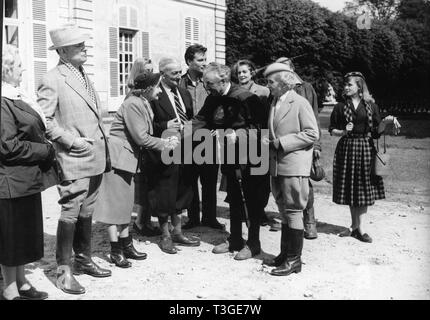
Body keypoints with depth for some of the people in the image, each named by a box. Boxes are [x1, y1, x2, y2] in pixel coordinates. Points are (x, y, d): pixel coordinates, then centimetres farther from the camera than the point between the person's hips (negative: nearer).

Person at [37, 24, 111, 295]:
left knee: (86, 213, 17)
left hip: (96, 158, 8)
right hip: (74, 160, -8)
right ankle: (64, 270, 10)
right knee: (70, 214, -2)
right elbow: (44, 121, -16)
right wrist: (72, 141, -17)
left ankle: (84, 260, 30)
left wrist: (103, 144, 13)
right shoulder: (53, 80, -10)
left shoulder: (83, 76, 15)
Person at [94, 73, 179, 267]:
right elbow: (141, 137, -20)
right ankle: (115, 251, 6)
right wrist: (165, 144, -10)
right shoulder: (133, 104, -17)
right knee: (115, 203, -2)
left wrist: (164, 141, -1)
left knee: (125, 202, 14)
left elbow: (144, 136, 11)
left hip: (129, 158, 10)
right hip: (117, 157, -10)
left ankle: (126, 245, 23)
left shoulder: (144, 104, 12)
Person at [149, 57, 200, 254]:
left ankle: (177, 232, 31)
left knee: (181, 193, 16)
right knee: (164, 195, 3)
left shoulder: (184, 94, 13)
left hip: (184, 149, 7)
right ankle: (165, 236, 19)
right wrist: (165, 126, -23)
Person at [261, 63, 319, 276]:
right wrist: (269, 141, 2)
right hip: (277, 166, 8)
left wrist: (282, 143, -16)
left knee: (293, 211, -2)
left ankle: (294, 260, 5)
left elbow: (312, 134, -14)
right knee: (284, 212, 15)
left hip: (294, 165, -8)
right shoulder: (274, 103, 14)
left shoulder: (300, 103, -9)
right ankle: (285, 254, 25)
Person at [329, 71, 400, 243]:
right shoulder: (340, 107, 3)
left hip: (365, 148, 0)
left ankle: (359, 227, 7)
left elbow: (377, 132, 4)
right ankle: (355, 226, 17)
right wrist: (343, 132, -13)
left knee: (363, 188, 0)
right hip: (346, 149, 0)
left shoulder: (371, 106, 3)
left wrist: (386, 121, -13)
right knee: (350, 188, 5)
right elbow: (331, 130, 6)